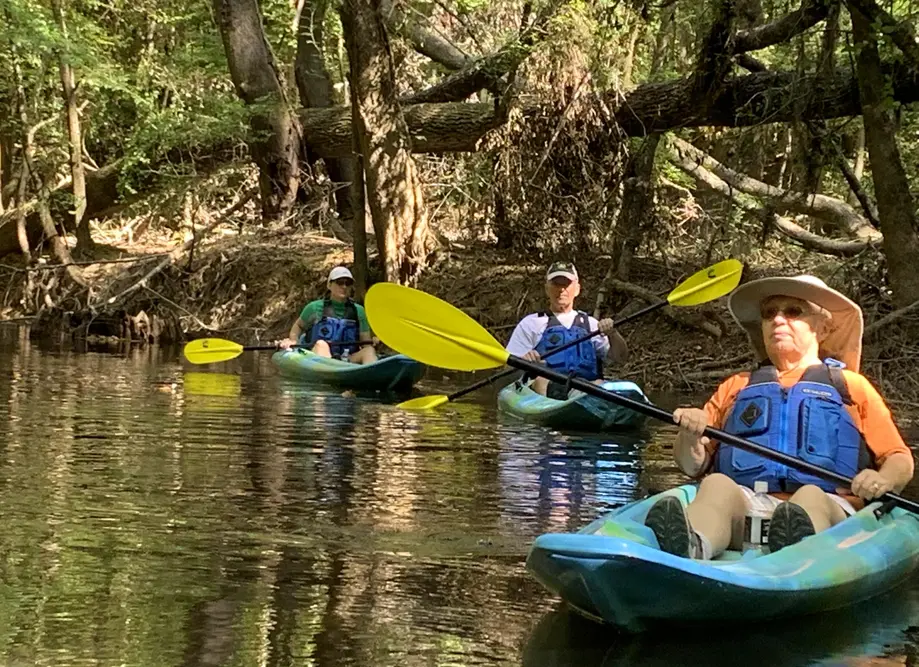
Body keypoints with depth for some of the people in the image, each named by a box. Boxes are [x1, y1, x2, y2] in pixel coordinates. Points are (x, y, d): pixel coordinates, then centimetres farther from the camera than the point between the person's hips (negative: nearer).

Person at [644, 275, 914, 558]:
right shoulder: (736, 387, 31)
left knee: (810, 496, -37)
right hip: (747, 505, 1)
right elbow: (694, 466, 24)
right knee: (717, 483, -33)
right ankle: (690, 545, -66)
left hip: (827, 505, -1)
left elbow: (901, 461, 20)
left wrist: (883, 480, -4)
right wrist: (689, 437, -1)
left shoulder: (853, 386, 28)